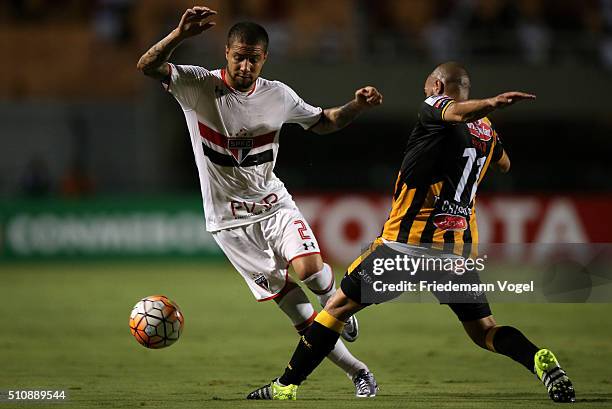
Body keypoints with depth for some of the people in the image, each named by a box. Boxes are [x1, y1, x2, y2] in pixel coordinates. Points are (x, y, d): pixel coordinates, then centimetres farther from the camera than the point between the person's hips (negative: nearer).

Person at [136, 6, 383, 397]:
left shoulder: (278, 95, -2)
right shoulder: (199, 86, -12)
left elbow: (322, 122, 15)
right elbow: (148, 67, -27)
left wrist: (357, 106, -4)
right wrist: (181, 34, -45)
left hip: (274, 204, 2)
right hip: (230, 221, -2)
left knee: (310, 267, -27)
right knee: (287, 297, -5)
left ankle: (335, 301, 10)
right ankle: (355, 370, 6)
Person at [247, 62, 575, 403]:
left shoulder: (434, 107, -2)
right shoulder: (487, 131, 15)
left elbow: (458, 112, -25)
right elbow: (505, 165, 36)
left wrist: (490, 104, -47)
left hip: (410, 239, -5)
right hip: (460, 247, 5)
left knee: (339, 306, 6)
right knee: (484, 330, 9)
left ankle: (286, 386, 6)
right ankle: (540, 361, -20)